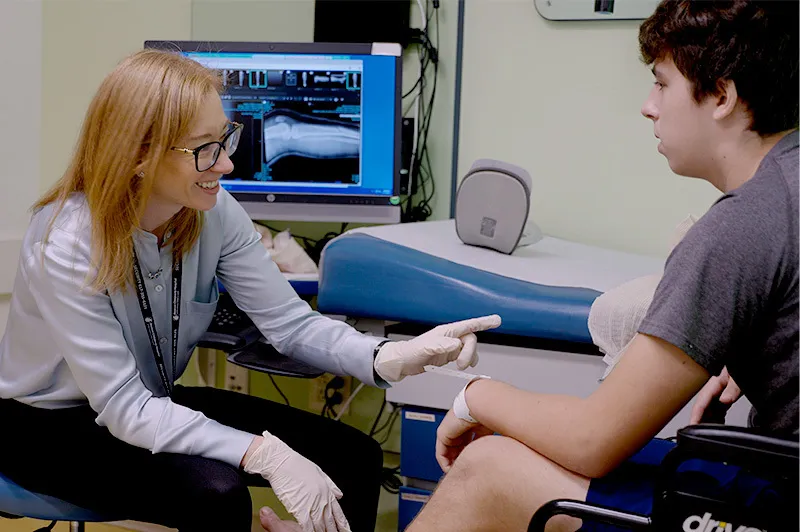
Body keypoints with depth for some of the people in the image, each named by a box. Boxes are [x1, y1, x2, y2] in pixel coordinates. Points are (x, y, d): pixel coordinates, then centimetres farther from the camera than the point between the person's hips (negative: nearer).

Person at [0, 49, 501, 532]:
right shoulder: (66, 243, -28)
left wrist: (391, 357, -31)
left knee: (355, 458, -7)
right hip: (49, 425, -5)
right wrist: (263, 454, -39)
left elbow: (290, 322, -11)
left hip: (156, 402, 6)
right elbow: (125, 410, -29)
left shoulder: (215, 212, -12)